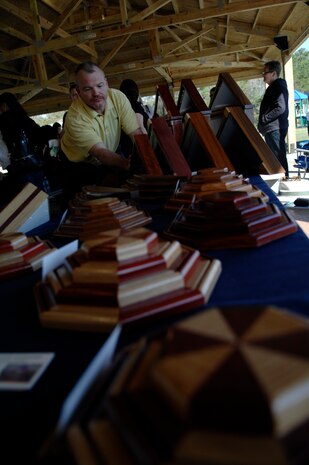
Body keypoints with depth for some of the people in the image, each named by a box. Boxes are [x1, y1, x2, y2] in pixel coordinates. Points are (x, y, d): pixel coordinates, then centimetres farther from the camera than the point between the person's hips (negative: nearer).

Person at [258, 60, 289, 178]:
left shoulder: (279, 86, -11)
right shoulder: (273, 87, 19)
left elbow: (281, 108, -22)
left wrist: (264, 118, -16)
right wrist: (263, 123, 14)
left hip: (275, 128, -10)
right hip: (271, 128, 10)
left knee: (278, 156, -8)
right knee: (275, 156, 15)